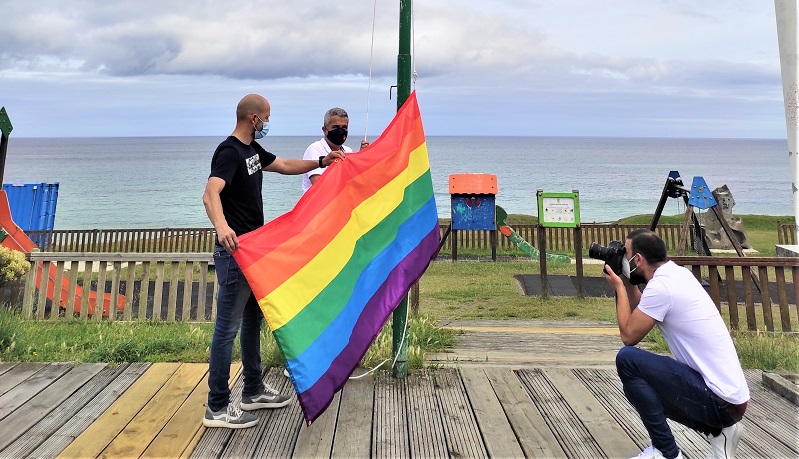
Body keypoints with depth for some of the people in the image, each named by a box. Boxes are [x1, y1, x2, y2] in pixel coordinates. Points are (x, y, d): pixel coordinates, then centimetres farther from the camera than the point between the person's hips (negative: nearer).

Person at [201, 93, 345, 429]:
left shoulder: (253, 149, 12)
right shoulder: (228, 152, -17)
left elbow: (286, 166, 26)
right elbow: (210, 194, -33)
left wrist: (321, 162, 16)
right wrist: (221, 225, -52)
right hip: (235, 253, -10)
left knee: (253, 320, 17)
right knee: (227, 327, -4)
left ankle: (253, 391, 31)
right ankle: (217, 408, 6)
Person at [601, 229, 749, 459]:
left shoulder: (660, 286, -21)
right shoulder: (676, 274, 9)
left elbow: (629, 336, -11)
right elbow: (642, 313, 22)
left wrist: (619, 288, -4)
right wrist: (627, 283, 12)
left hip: (719, 400, -10)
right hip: (728, 394, 10)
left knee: (627, 360, -16)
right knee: (646, 384, 22)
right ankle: (718, 429, 13)